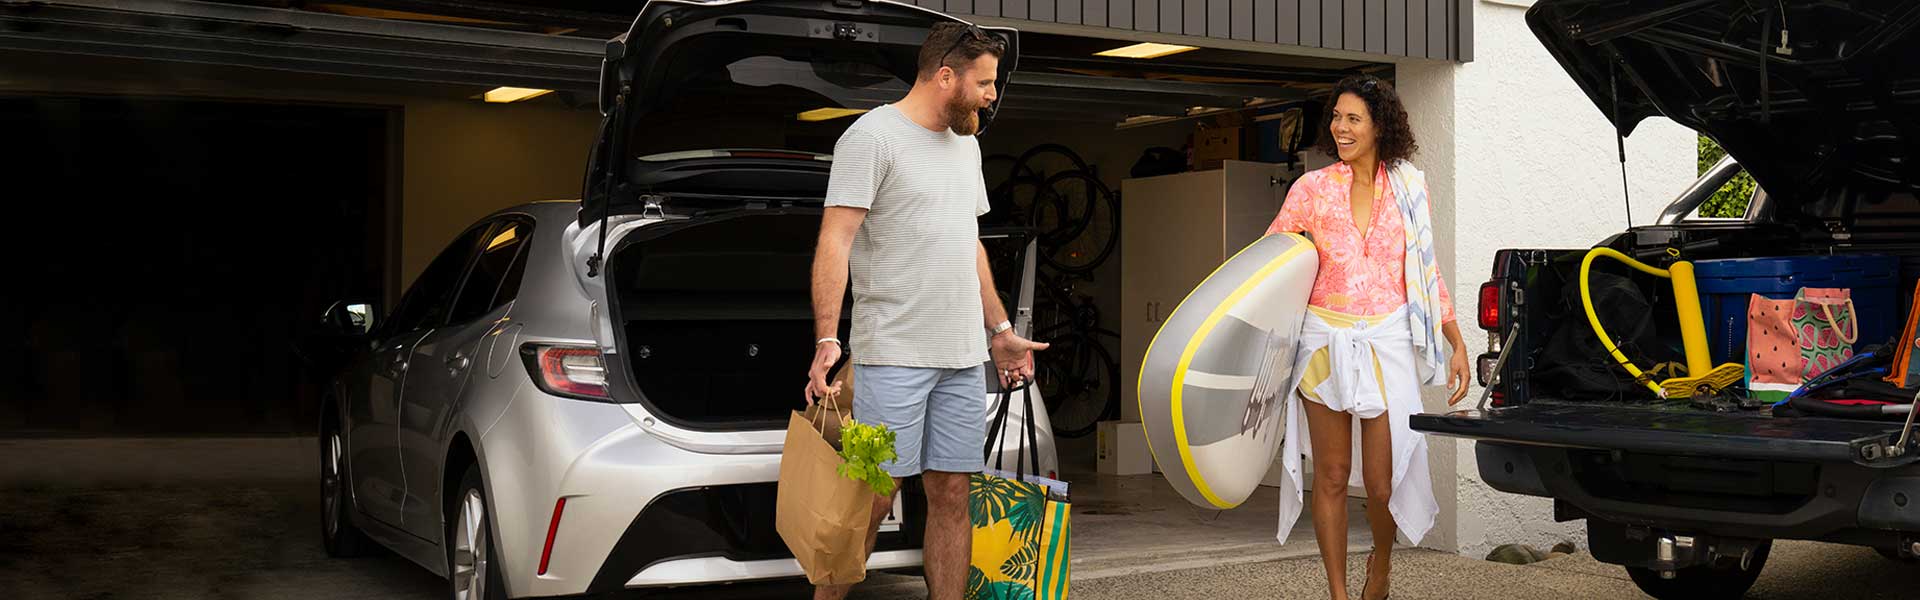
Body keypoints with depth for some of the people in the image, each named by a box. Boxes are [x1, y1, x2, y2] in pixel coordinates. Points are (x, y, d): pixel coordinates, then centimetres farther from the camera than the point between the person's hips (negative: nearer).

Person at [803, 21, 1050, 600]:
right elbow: (835, 241, -13)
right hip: (894, 355, -7)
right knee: (872, 499, -7)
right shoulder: (872, 136, -8)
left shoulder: (965, 144, 18)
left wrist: (1000, 330, 25)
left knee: (952, 497, 7)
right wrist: (827, 340, -22)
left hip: (963, 357, 8)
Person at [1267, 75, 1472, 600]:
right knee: (1332, 474, 3)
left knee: (1382, 481, -2)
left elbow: (1426, 273, 11)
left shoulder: (1408, 188, 6)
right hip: (1325, 339, 0)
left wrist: (1457, 343, 8)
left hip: (1387, 341, 0)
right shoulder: (1313, 187, 2)